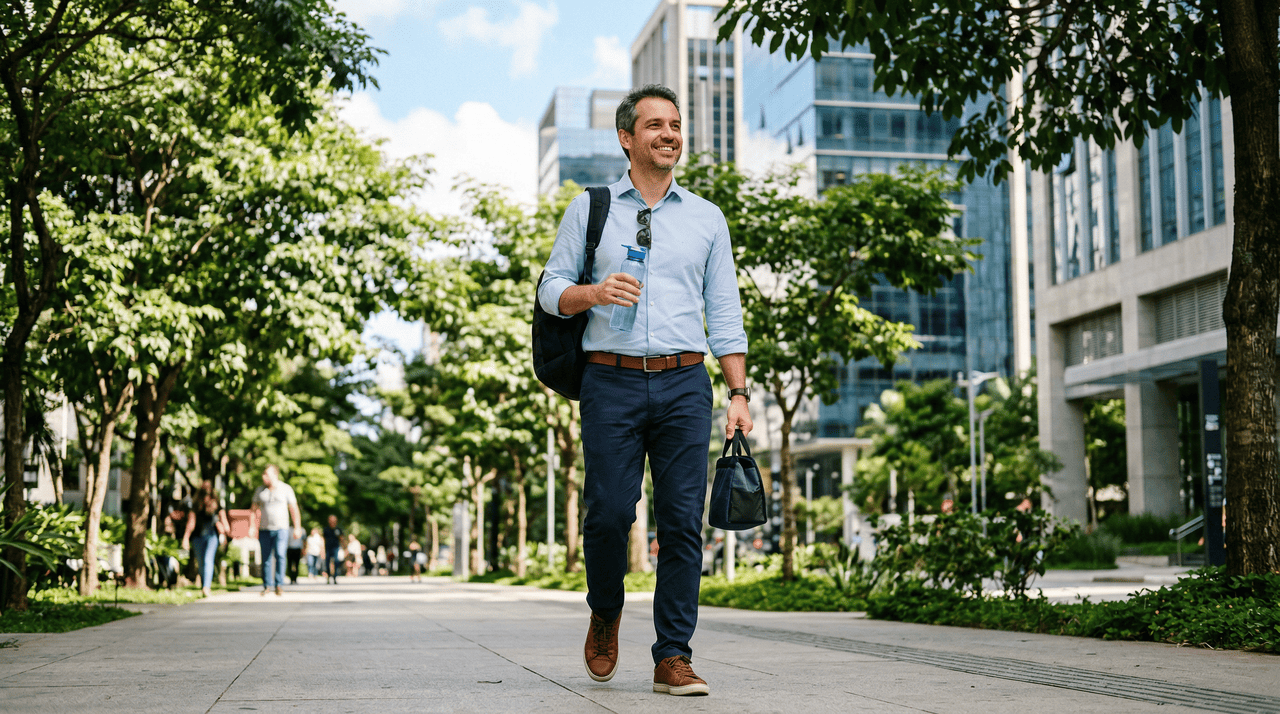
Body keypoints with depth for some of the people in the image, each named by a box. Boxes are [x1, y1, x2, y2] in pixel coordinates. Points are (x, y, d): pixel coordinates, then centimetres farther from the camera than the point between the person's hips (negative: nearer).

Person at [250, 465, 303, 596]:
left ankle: (279, 585, -14)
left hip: (281, 528, -3)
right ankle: (267, 585, 14)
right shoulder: (260, 491, 9)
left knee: (279, 555, -17)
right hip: (264, 530, 3)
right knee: (266, 558, 2)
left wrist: (297, 527, 1)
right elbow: (254, 510, 13)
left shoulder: (286, 489, 4)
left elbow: (294, 509, 6)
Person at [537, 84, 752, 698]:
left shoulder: (706, 218, 16)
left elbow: (724, 313, 14)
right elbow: (551, 290, 9)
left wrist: (739, 393, 4)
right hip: (612, 382, -1)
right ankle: (605, 614, 23)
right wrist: (594, 292, -13)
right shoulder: (589, 209, 12)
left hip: (684, 383, 1)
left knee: (683, 519, -5)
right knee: (609, 512, -6)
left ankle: (673, 657, 1)